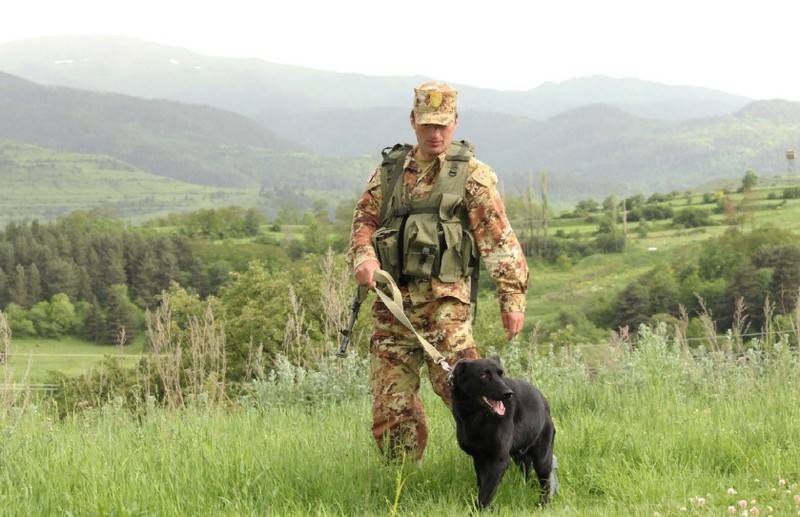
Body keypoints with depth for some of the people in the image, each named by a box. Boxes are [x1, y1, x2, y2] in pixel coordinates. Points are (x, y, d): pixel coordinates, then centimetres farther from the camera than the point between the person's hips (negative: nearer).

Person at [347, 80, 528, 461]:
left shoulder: (472, 175, 3)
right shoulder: (390, 170, 16)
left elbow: (498, 239, -2)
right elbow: (365, 218, 16)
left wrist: (512, 297, -9)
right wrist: (363, 256, -7)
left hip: (444, 300, -4)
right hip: (392, 300, 4)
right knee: (390, 401, 3)